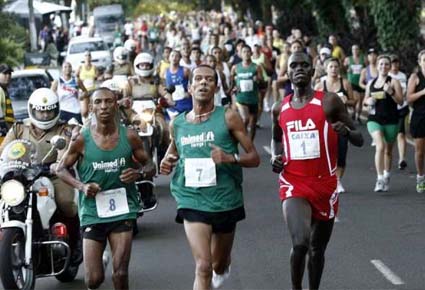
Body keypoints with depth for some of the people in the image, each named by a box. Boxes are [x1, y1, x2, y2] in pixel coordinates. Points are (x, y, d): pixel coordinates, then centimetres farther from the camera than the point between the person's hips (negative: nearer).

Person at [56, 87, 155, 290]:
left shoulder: (129, 137, 0)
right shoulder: (82, 140, -4)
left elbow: (149, 166, 10)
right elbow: (61, 169, 7)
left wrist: (139, 173, -13)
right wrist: (81, 186, -11)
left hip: (122, 211, 0)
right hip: (92, 212, 0)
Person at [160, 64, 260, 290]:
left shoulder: (228, 117, -4)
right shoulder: (177, 124, 4)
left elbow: (254, 158, -4)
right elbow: (173, 152, 23)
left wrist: (231, 158, -24)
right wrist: (167, 164, 0)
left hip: (226, 201, 0)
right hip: (192, 201, 0)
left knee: (219, 266, 19)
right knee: (203, 267, -16)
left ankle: (223, 264, 56)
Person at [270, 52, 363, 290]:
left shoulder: (329, 102, -3)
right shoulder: (280, 109, 6)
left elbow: (359, 140, -1)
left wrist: (347, 131, -24)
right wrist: (275, 156, 5)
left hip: (325, 185, 0)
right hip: (294, 185, 0)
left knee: (317, 249, 13)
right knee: (300, 243, -22)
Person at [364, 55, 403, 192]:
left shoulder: (394, 82, 0)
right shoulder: (371, 83, 10)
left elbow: (400, 101, -6)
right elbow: (365, 99, 22)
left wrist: (390, 92, -22)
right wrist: (369, 101, -1)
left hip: (391, 120, -1)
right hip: (374, 119, 1)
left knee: (388, 151, 12)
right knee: (380, 146, -20)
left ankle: (386, 178, 30)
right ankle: (380, 178, -21)